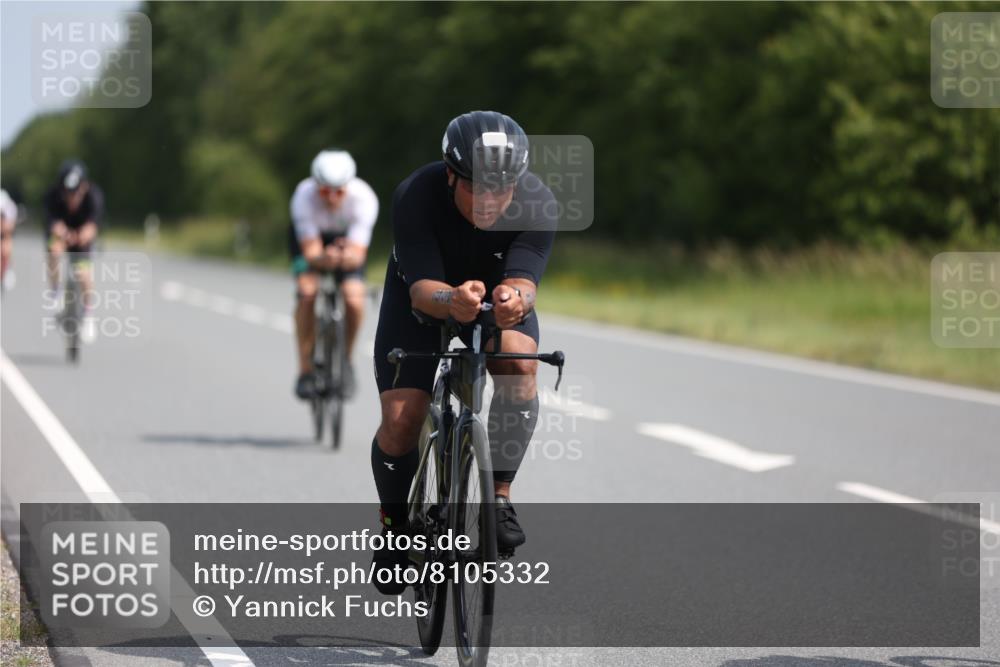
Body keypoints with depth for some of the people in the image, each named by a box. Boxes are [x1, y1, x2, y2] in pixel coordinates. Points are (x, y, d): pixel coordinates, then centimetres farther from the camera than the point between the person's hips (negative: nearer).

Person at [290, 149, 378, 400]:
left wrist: (349, 257, -65)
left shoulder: (363, 198, -36)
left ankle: (346, 360, 5)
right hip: (309, 236, 0)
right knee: (307, 291, -27)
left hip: (347, 239, 0)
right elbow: (311, 250, -38)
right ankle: (305, 369, -14)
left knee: (354, 299, -22)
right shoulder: (304, 196, -36)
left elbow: (358, 254, -41)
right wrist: (323, 258, -61)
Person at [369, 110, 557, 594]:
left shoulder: (537, 203, -30)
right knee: (401, 419, -16)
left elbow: (524, 278, -38)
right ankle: (394, 521, 12)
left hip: (499, 293, 1)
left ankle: (500, 496, -20)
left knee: (519, 364, -32)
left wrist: (515, 297, -63)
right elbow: (422, 288, -39)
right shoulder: (415, 196, -34)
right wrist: (452, 300, -62)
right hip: (422, 297, -1)